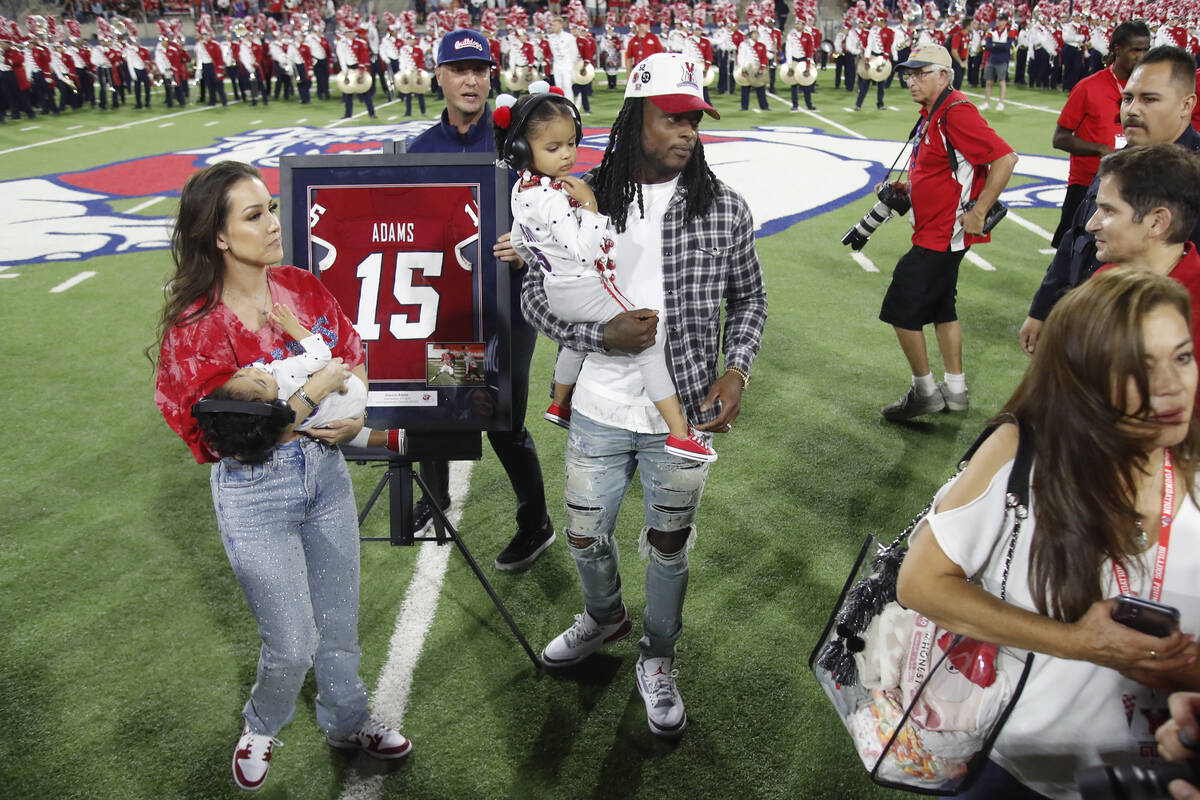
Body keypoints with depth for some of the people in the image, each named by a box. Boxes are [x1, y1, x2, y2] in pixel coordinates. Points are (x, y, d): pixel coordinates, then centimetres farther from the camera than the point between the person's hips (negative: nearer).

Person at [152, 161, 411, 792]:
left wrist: (353, 413, -11)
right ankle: (260, 728, 40)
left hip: (325, 470, 5)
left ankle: (347, 722, 46)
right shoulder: (196, 329, -19)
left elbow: (353, 357, 9)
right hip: (255, 492, -5)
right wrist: (315, 391, -22)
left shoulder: (303, 288, -3)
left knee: (340, 621, 19)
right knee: (292, 645, 6)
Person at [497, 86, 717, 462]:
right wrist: (588, 204, -26)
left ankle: (559, 404, 59)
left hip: (557, 289, 10)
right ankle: (680, 433, -15)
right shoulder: (552, 198, -28)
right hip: (585, 289, -10)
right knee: (649, 344, -11)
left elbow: (517, 238, 18)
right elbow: (585, 251, -33)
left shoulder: (523, 188, 2)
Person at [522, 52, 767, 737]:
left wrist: (736, 373, -10)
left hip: (685, 417, -1)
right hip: (601, 412, 1)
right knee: (585, 537, 19)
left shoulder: (724, 208, -7)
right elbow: (537, 291, -3)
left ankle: (658, 661, 41)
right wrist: (604, 334, -19)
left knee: (669, 547, 15)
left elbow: (749, 299, 5)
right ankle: (606, 617, 53)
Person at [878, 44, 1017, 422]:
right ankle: (955, 390, 28)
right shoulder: (932, 115, 13)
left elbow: (1005, 157, -25)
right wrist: (904, 190, 10)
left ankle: (924, 392, 8)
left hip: (943, 235, -11)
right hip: (934, 232, 11)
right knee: (941, 308, 17)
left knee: (902, 310, -5)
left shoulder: (956, 112, -19)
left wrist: (978, 212, -23)